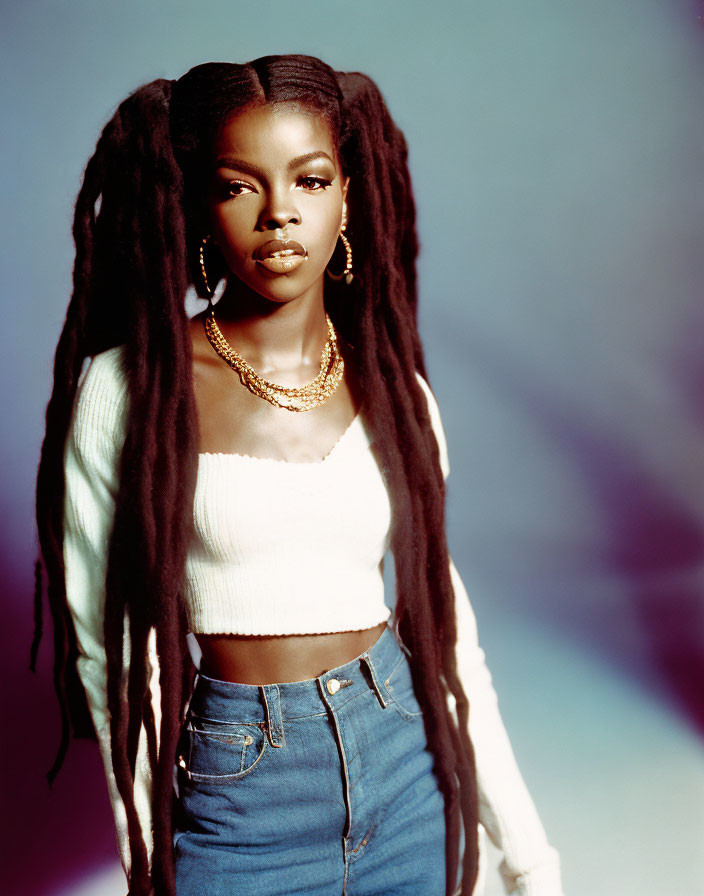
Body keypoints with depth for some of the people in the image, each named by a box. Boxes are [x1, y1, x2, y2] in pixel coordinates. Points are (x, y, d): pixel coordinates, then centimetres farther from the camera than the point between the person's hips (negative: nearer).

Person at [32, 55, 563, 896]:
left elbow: (437, 607, 3)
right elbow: (106, 640, -5)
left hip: (410, 772, 3)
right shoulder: (125, 391, -11)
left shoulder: (392, 385, 0)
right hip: (235, 805, -3)